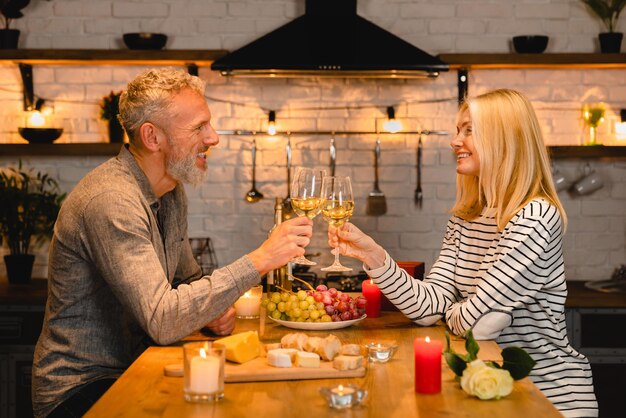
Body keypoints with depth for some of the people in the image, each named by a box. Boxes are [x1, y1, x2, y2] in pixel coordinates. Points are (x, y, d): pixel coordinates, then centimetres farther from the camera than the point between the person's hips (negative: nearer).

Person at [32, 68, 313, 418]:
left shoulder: (173, 192, 8)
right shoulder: (111, 201, -24)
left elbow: (188, 280, 20)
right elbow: (161, 321, -31)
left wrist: (213, 310, -4)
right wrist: (259, 260, -30)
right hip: (80, 389, -8)